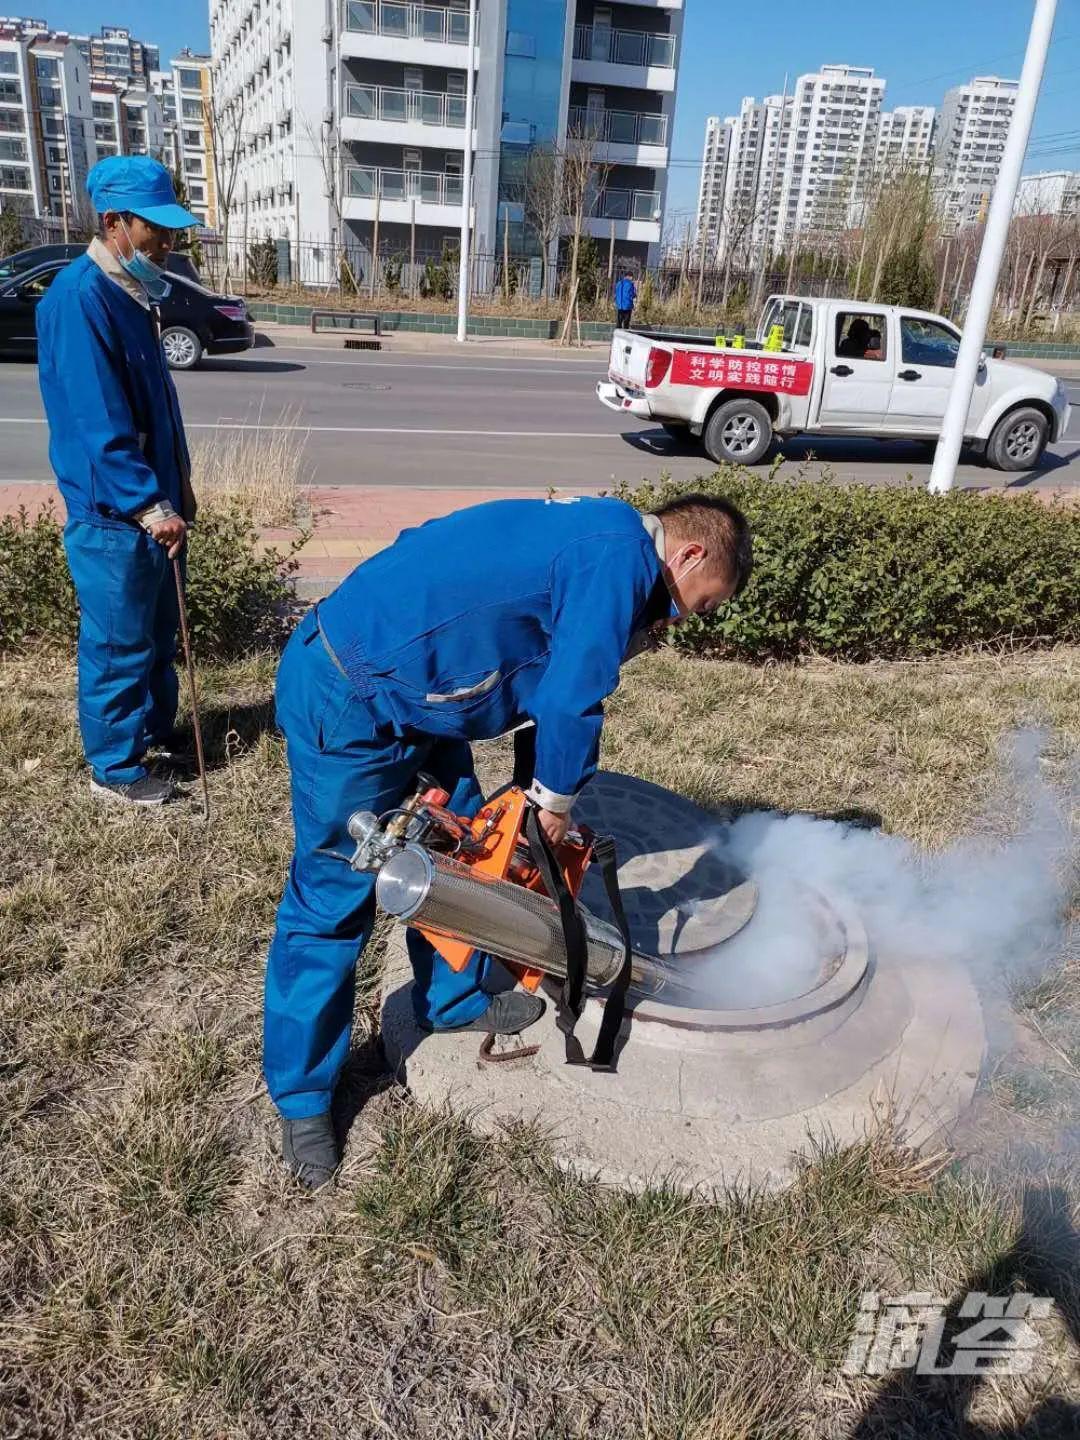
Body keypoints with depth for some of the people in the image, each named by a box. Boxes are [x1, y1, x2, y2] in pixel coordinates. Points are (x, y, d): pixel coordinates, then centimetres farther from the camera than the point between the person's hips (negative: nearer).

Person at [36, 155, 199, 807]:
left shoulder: (132, 293, 12)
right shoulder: (79, 298, -18)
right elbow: (99, 424, -23)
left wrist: (176, 487, 18)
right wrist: (150, 505, -25)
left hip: (153, 503, 9)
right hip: (114, 515, -9)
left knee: (158, 631, 20)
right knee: (118, 644, 2)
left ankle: (156, 730, 37)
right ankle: (115, 767, 17)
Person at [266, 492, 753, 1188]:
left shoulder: (593, 531, 12)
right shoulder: (622, 554, -18)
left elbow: (552, 675, 15)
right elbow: (571, 700, -20)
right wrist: (557, 803, -5)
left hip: (407, 690, 10)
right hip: (349, 703, -10)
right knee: (335, 900, 2)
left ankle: (453, 999, 41)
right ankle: (301, 1098, 20)